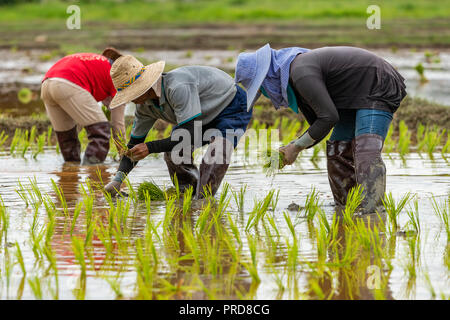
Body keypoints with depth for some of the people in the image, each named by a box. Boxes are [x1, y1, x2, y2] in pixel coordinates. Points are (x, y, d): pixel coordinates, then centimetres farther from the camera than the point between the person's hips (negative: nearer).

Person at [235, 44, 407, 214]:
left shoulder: (302, 73, -23)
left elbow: (329, 117, -23)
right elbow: (320, 124, 12)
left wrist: (297, 147, -14)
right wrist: (289, 149, 1)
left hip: (379, 90, -11)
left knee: (367, 153, -23)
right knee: (337, 150, 11)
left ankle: (369, 210, -34)